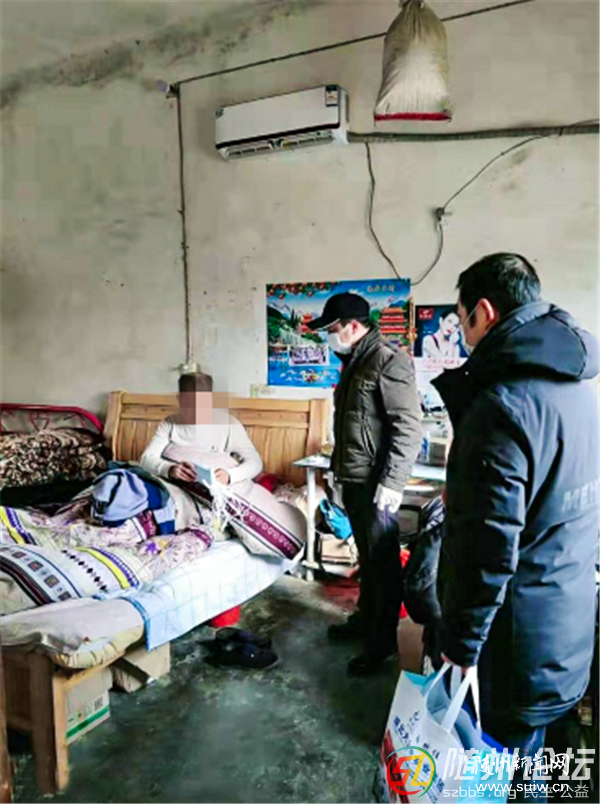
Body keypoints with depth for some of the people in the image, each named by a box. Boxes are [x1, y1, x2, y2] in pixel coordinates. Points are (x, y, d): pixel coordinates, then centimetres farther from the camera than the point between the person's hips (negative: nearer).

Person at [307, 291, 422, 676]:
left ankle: (384, 641, 16)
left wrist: (392, 482, -23)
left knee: (383, 561, 3)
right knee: (366, 556, 21)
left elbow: (409, 427, -21)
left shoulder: (389, 361, -16)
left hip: (376, 483, -9)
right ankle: (366, 618, 36)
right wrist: (339, 467, 23)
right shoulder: (354, 362, 13)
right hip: (353, 480, 9)